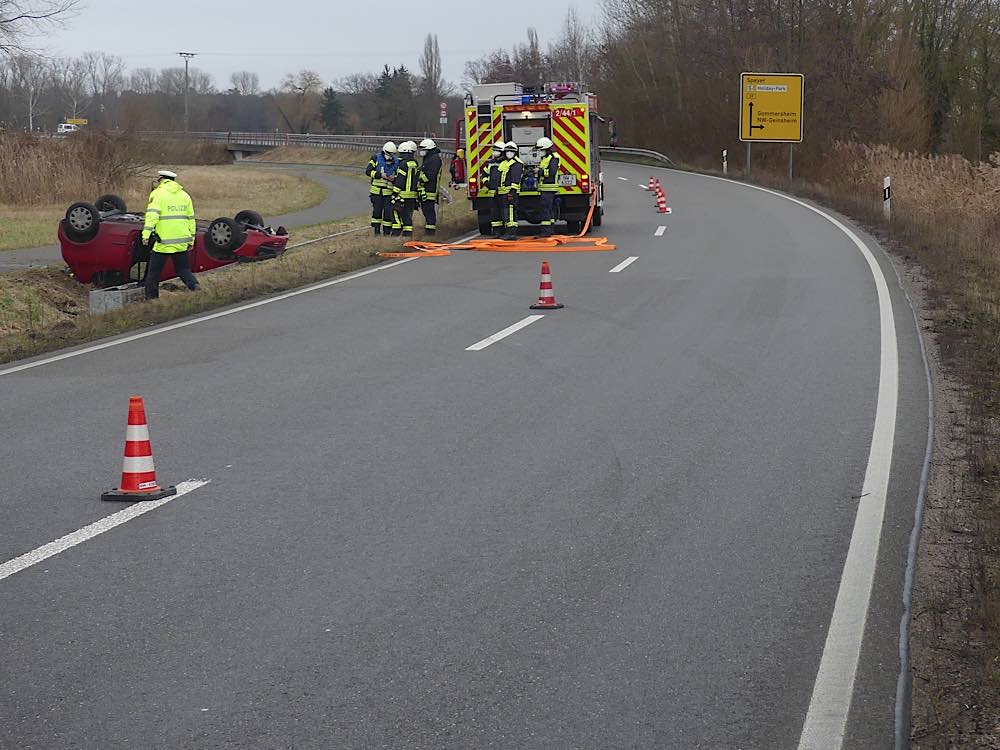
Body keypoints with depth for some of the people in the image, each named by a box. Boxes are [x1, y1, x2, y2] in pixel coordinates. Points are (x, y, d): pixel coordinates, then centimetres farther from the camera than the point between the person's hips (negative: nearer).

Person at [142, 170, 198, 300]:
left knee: (153, 272, 4)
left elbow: (152, 215, -18)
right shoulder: (184, 195, 14)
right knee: (183, 269, 15)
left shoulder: (158, 194, -5)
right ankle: (195, 287, -8)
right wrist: (191, 239, 22)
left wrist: (146, 234, -22)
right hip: (181, 241, 6)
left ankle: (151, 298, 6)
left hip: (163, 241, -6)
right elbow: (191, 218, 17)